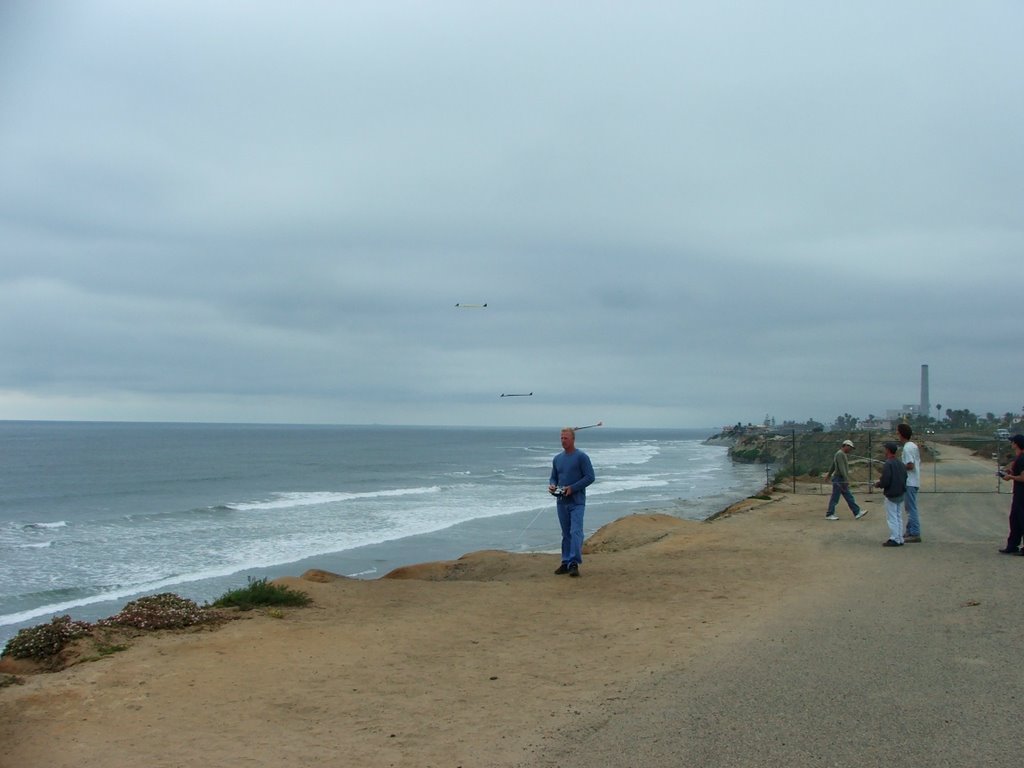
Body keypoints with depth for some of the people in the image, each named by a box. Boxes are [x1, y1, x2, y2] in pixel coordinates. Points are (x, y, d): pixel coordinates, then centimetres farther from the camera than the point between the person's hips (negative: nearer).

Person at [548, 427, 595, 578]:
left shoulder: (581, 457, -6)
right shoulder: (557, 459, 12)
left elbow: (590, 477, -11)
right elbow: (553, 477, 19)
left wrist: (572, 488, -18)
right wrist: (551, 486, -4)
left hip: (577, 502, -6)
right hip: (561, 502, 6)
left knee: (576, 532, -14)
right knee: (566, 534, 10)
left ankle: (574, 563, -16)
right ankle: (565, 563, 15)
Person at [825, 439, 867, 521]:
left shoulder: (841, 454, 16)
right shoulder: (840, 454, -16)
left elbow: (833, 466, 26)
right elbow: (841, 468, -24)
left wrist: (829, 474, 35)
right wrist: (846, 479, -27)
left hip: (841, 480, 10)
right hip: (839, 479, -10)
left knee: (849, 498, 7)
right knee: (835, 498, -2)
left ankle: (857, 513, 7)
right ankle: (829, 515, 5)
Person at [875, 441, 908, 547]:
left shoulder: (887, 464, -18)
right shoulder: (901, 463, 8)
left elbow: (885, 481, -24)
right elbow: (905, 478, 14)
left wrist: (878, 484, -3)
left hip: (891, 495, -8)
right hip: (901, 494, 8)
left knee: (892, 518, -2)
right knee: (899, 517, 14)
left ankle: (894, 539, -2)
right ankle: (900, 539, 17)